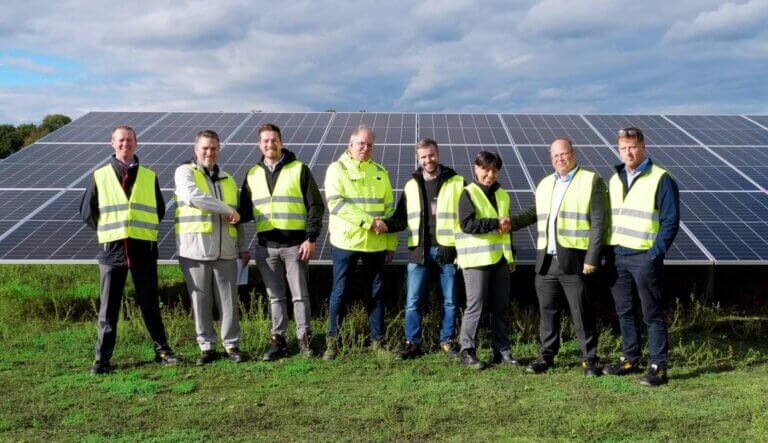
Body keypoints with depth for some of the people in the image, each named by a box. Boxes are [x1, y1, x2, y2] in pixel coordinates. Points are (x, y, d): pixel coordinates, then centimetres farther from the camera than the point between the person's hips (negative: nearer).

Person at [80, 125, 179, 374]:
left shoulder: (149, 176, 8)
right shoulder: (100, 176, 5)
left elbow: (159, 210, 16)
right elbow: (87, 212, 9)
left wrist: (144, 229, 10)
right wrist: (107, 231, 7)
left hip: (144, 248, 1)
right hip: (112, 248, -1)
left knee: (149, 302, 7)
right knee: (108, 305, 2)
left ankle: (162, 349, 17)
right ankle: (102, 358, 8)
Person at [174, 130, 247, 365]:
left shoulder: (228, 179, 19)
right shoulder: (185, 172, 3)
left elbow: (236, 218, 23)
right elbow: (193, 196, -18)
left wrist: (243, 247, 18)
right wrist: (226, 209, -12)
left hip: (225, 250, 4)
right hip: (195, 250, -3)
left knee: (229, 301, 2)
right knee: (201, 301, 2)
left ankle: (231, 344, 13)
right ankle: (207, 347, 13)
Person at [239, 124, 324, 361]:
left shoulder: (299, 169, 1)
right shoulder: (253, 175, 12)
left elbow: (315, 205, -1)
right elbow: (245, 210, 18)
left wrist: (311, 237, -9)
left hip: (295, 243, -3)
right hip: (266, 246, 3)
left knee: (300, 294, 2)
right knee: (275, 296, 9)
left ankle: (304, 338, 11)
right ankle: (278, 339, 16)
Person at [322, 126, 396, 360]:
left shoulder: (380, 172, 11)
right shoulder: (337, 169, -2)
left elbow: (389, 209, 14)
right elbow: (335, 203, -15)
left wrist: (391, 243, 11)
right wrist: (369, 221, -19)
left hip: (376, 243, 4)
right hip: (345, 242, -3)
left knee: (376, 293, 9)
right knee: (339, 292, 2)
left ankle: (377, 341, 19)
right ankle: (333, 341, 12)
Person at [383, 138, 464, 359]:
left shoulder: (456, 183, 1)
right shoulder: (411, 186, 10)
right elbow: (401, 218, 12)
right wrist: (386, 224, -10)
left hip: (447, 250, -2)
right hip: (419, 251, 2)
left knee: (450, 301, 8)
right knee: (413, 301, 1)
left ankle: (447, 341, 22)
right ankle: (412, 343, 12)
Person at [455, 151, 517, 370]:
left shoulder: (502, 195, 17)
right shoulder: (468, 193, -4)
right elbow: (467, 224, -17)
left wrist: (511, 253, 19)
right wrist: (495, 224, -16)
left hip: (500, 258, 6)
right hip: (477, 260, -6)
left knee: (501, 307, 9)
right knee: (475, 306, -5)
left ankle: (502, 351, 17)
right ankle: (468, 351, 5)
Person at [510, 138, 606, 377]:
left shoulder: (591, 181, -1)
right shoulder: (544, 184, 18)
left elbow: (598, 222, -7)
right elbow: (534, 212, 29)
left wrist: (592, 258, -13)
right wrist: (510, 223, 13)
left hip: (574, 261, -5)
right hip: (545, 261, 5)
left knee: (582, 313, -1)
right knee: (548, 312, 10)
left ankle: (589, 359, 9)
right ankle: (546, 355, 20)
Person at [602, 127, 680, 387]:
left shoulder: (661, 179, -7)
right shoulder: (615, 180, 12)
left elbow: (671, 221, -10)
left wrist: (655, 254, -16)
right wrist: (608, 251, 9)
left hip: (644, 257, -6)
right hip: (617, 257, 6)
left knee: (653, 315, 0)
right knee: (624, 312, 13)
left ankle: (658, 367, 6)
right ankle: (630, 360, 25)